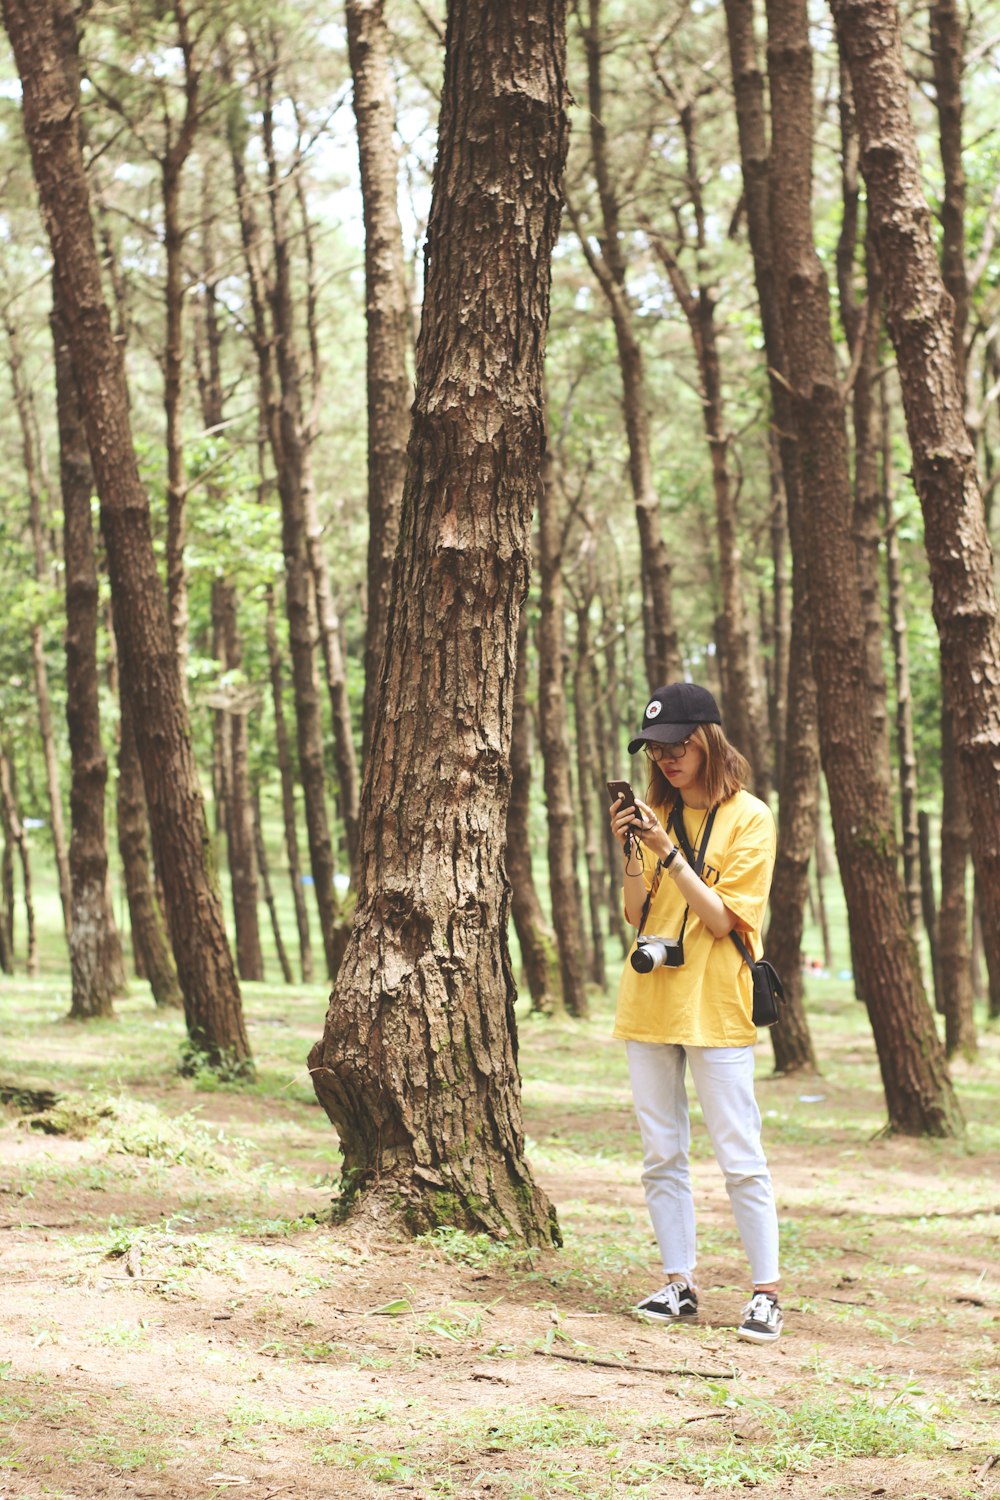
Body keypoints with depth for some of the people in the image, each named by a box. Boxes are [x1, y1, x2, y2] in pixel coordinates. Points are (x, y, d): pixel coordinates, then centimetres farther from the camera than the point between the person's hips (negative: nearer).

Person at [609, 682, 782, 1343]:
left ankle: (767, 1290, 1)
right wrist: (631, 853, -6)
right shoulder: (656, 813, 10)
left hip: (716, 1008, -5)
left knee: (740, 1157, -5)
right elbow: (638, 913, 9)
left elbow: (721, 918, -11)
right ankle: (680, 1283, 14)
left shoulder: (749, 818, -5)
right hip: (649, 1002, 5)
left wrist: (669, 854, -18)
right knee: (662, 1153, 7)